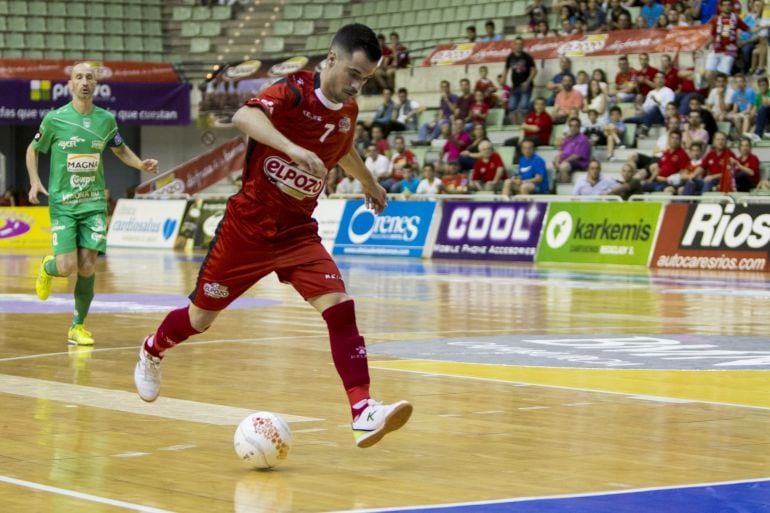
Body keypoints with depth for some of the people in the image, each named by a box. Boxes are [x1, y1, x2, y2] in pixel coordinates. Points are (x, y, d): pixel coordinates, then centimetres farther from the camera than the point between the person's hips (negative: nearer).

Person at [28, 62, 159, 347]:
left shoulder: (106, 119, 3)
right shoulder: (55, 119, -5)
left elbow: (120, 149, 20)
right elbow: (33, 150, 9)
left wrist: (141, 164, 1)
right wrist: (34, 181, -6)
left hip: (94, 202, 2)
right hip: (62, 203, -2)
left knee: (87, 267, -5)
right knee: (66, 267, -12)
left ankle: (78, 326, 13)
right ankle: (47, 268, 26)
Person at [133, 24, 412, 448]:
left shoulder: (348, 111, 2)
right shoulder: (294, 91, -18)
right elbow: (244, 116, -40)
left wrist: (369, 183, 42)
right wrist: (292, 149, -54)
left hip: (298, 231, 4)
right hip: (248, 226, -4)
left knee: (339, 306, -18)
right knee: (200, 317, 12)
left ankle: (363, 412, -24)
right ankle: (151, 353, 44)